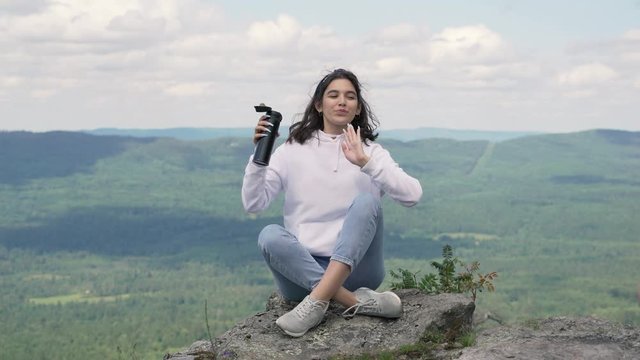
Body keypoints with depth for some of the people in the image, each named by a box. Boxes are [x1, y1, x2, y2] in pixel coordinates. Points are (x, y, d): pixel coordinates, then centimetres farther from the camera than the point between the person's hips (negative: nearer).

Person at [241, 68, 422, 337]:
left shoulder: (371, 151, 9)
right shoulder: (293, 150, 9)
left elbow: (413, 195, -9)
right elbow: (253, 204, -1)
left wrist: (365, 162, -20)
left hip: (355, 269, 0)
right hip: (301, 269, 1)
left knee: (366, 202, -25)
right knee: (269, 236, -29)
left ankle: (318, 302, -38)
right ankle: (358, 302, -33)